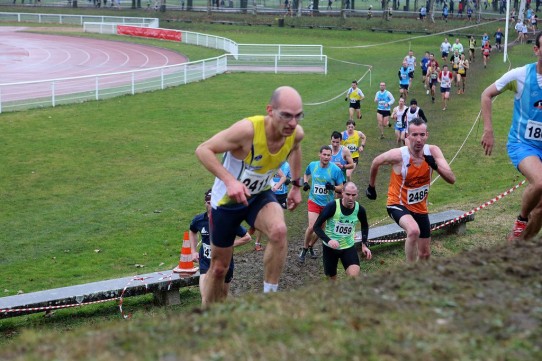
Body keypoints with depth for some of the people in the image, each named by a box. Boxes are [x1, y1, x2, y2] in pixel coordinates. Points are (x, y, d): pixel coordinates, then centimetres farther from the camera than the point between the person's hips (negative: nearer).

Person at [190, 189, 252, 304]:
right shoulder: (199, 220, -5)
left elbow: (247, 237, -7)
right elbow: (192, 232, 20)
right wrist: (193, 251, 10)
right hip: (205, 263, 1)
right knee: (205, 300, -14)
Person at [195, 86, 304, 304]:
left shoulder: (296, 134, -17)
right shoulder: (248, 129, -34)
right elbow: (203, 150, -29)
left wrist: (296, 185, 12)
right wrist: (229, 180, -40)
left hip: (260, 196, 3)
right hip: (227, 200, -3)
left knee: (279, 231, -31)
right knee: (219, 268, 9)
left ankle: (270, 296, -16)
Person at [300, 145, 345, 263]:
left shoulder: (336, 170, -12)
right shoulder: (312, 165, -4)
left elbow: (341, 188, -5)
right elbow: (306, 174, 20)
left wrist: (333, 187, -27)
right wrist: (305, 183, -1)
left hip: (327, 204, 0)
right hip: (314, 201, 0)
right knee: (312, 227, -15)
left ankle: (311, 246, 39)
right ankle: (304, 249, 7)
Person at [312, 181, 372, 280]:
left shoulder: (359, 209, -11)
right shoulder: (332, 206, -22)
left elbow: (365, 226, 12)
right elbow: (317, 226, -18)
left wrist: (364, 244, 3)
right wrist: (328, 240, -33)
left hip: (349, 247, 1)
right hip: (330, 247, -1)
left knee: (355, 275, -21)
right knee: (331, 277, 12)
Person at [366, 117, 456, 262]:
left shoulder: (433, 152, -14)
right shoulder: (398, 155, -23)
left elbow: (451, 179, -19)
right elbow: (376, 162, -2)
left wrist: (435, 165, -37)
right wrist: (371, 186, 12)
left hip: (420, 208, 5)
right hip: (398, 204, -5)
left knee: (425, 254, 13)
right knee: (414, 230, -37)